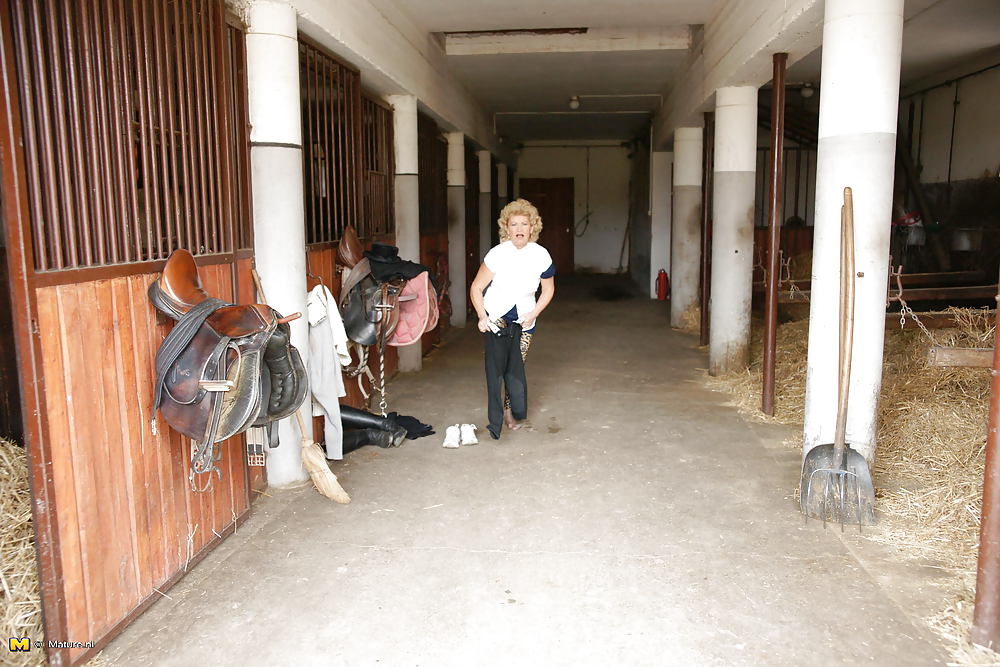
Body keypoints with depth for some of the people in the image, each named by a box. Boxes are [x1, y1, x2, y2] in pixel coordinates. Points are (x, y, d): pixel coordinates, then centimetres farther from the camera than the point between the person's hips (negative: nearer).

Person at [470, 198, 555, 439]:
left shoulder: (541, 256, -9)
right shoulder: (497, 254, -16)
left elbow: (548, 289, 6)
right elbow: (477, 288, -7)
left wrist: (533, 314, -7)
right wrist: (482, 317, -17)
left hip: (523, 320, 3)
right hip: (496, 317, -3)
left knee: (516, 368, 8)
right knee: (496, 366, -18)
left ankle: (511, 411, 32)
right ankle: (495, 422, -17)